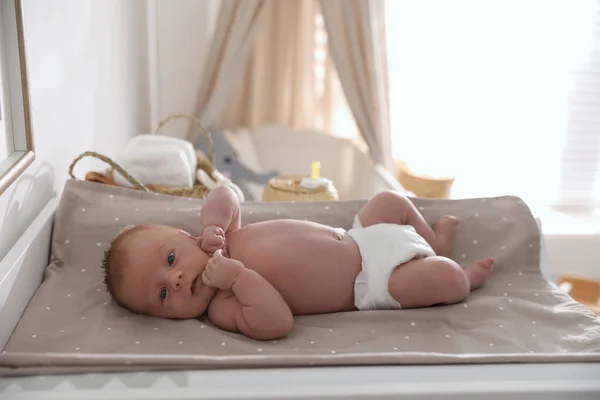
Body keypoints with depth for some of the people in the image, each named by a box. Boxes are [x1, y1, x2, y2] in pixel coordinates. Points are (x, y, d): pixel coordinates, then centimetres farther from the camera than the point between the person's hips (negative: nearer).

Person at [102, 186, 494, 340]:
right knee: (442, 278, -18)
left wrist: (213, 224, -24)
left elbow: (225, 194, -7)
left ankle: (435, 245, 37)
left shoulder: (221, 239, -6)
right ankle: (463, 277, 19)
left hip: (356, 238, 7)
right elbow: (277, 323, -37)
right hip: (369, 284, -6)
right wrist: (239, 276, -40)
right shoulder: (224, 308, -24)